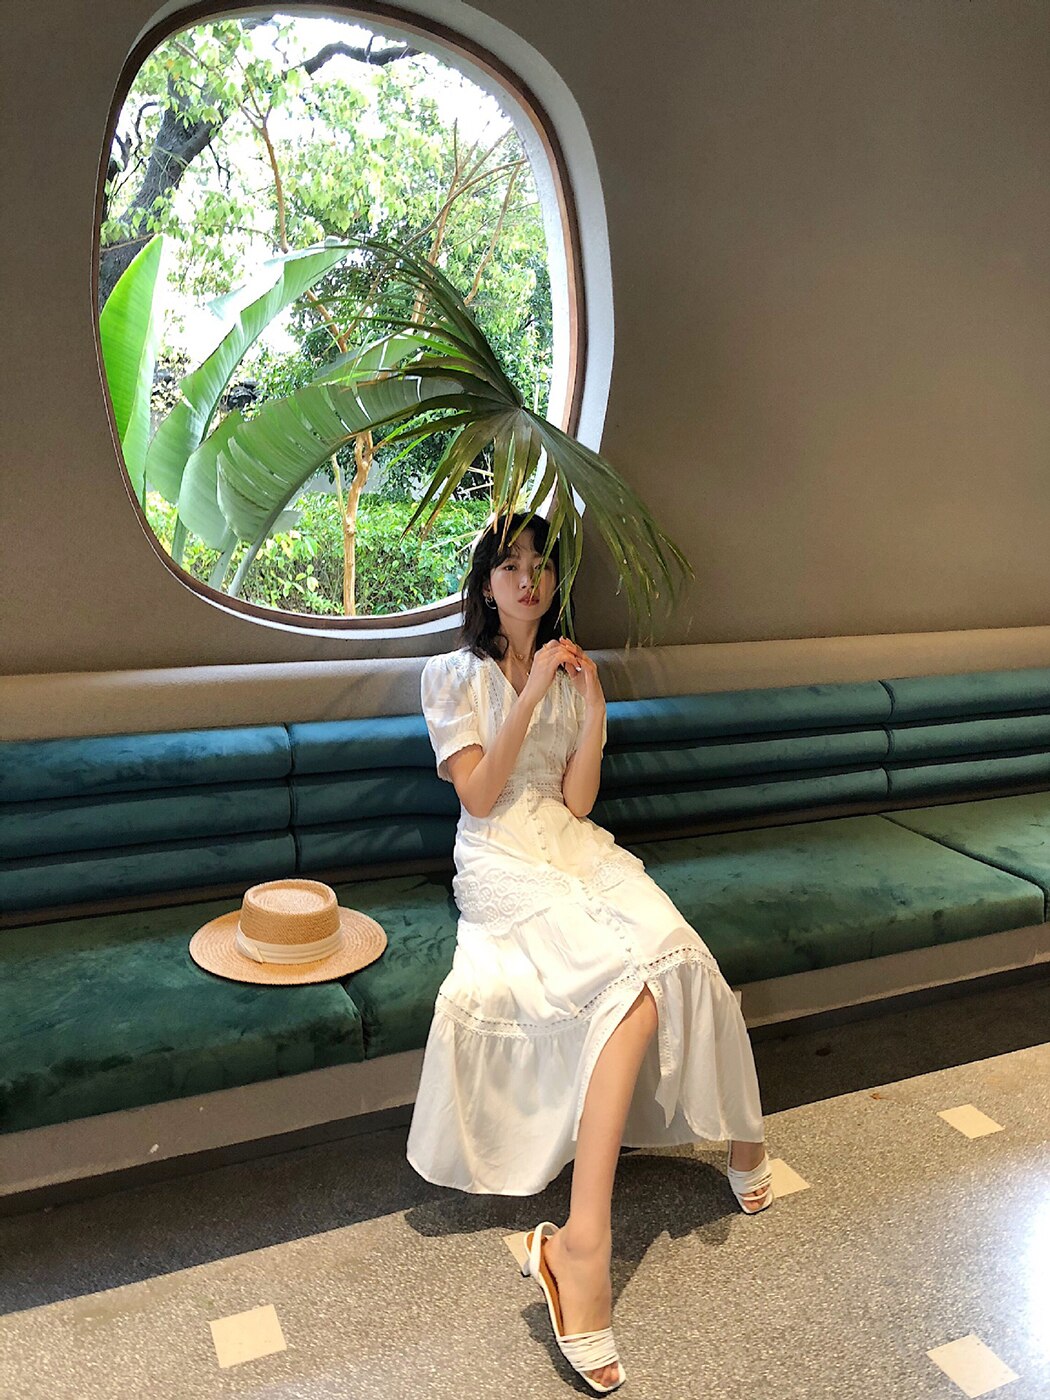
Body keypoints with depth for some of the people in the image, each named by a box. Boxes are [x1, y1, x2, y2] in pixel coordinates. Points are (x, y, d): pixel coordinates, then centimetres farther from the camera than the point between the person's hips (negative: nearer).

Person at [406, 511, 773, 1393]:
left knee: (664, 955, -27)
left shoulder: (569, 672, 17)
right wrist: (530, 696, -13)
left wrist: (594, 708, -4)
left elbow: (577, 801, 7)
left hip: (571, 847, 5)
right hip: (501, 861, -5)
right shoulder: (452, 675, 5)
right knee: (637, 969, -29)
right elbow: (478, 796, -8)